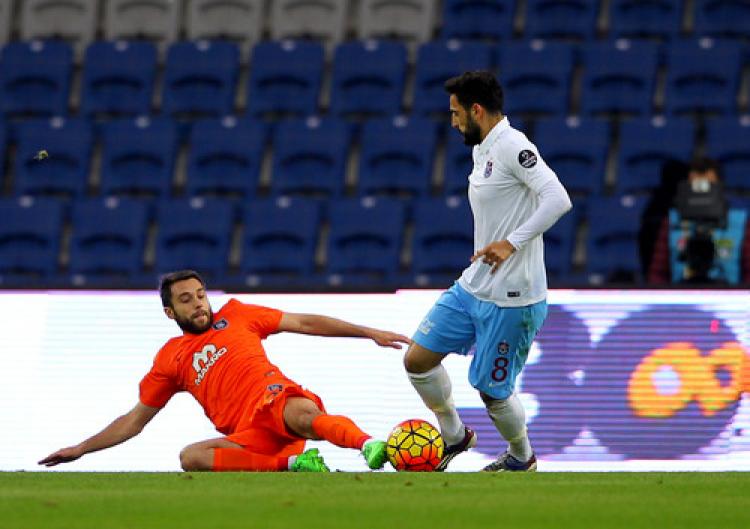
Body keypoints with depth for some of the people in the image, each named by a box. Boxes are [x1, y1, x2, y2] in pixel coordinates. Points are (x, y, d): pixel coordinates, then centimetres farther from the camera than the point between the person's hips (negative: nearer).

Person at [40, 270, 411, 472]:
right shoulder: (170, 359, 22)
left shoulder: (235, 315, 20)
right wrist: (80, 449, 20)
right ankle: (293, 463, -33)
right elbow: (134, 420, 26)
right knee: (191, 457, -29)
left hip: (277, 400, -2)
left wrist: (369, 333, 15)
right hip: (250, 436, 2)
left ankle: (370, 446, -61)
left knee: (302, 413, -38)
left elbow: (305, 323, 21)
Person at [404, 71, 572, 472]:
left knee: (491, 390, 3)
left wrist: (512, 243, -29)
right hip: (472, 287, 9)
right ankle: (454, 435, 28)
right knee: (417, 359, 7)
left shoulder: (513, 146, -19)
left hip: (511, 299, -9)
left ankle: (521, 458, 29)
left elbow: (558, 199, -28)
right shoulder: (482, 150, 12)